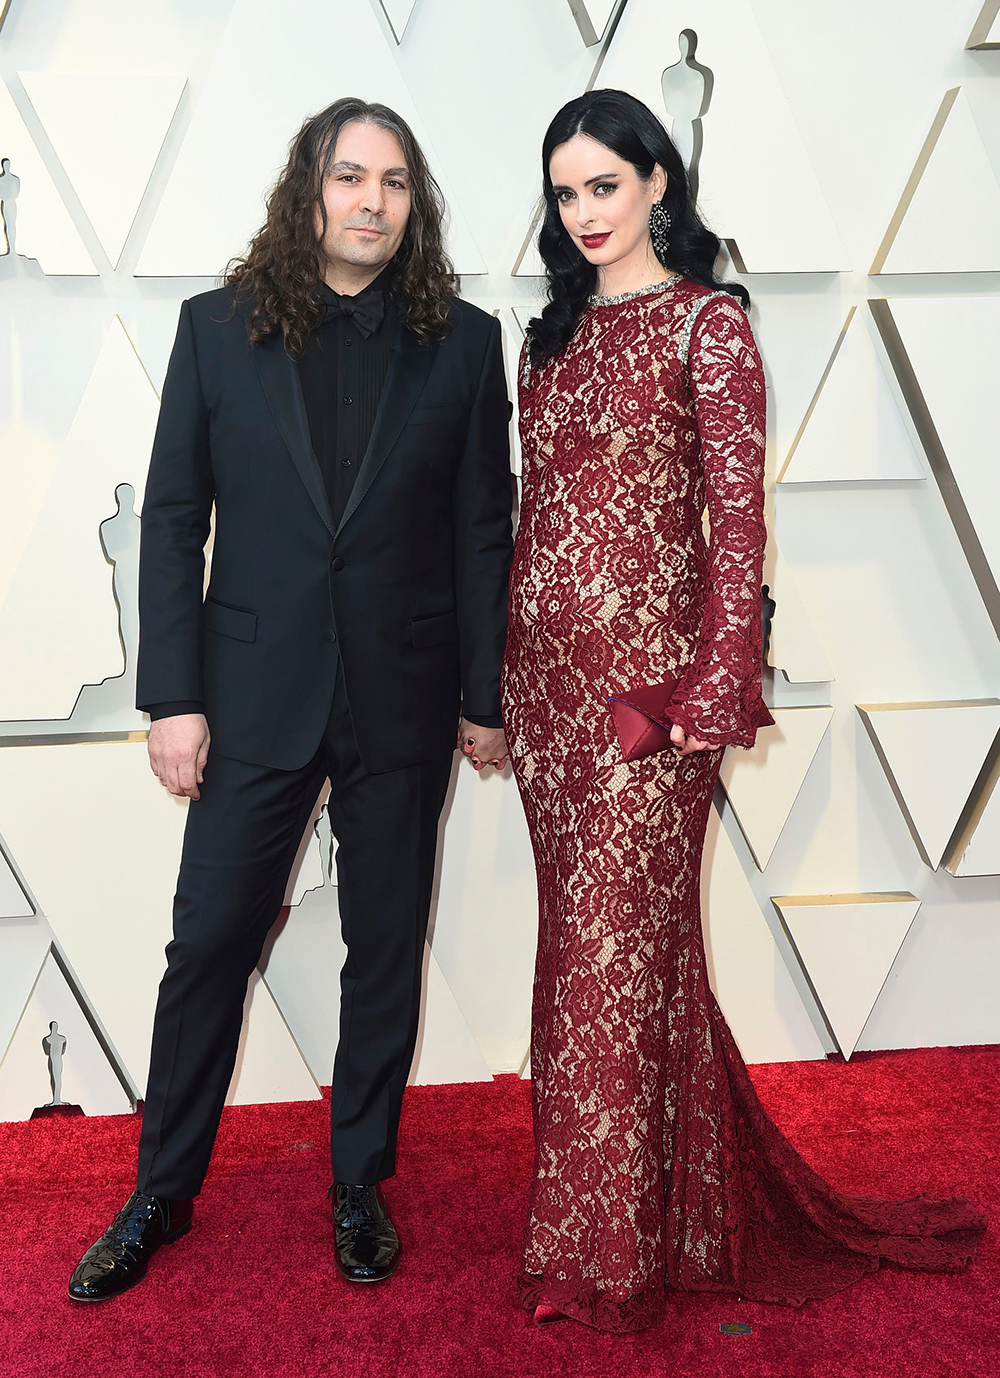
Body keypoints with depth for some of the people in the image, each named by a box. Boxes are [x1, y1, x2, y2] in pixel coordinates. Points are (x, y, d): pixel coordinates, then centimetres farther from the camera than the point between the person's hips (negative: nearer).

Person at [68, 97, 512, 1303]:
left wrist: (484, 696, 2)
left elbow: (484, 531, 3)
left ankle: (360, 1185, 32)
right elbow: (172, 519, 0)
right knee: (206, 946, 7)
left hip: (401, 700, 1)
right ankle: (161, 1195, 29)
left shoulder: (462, 342, 2)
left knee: (387, 952, 12)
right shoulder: (219, 328, 1)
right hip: (256, 693, 0)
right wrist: (172, 695, -5)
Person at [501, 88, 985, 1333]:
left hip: (645, 664, -7)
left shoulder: (707, 323, -3)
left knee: (614, 939, -2)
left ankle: (606, 1252, 15)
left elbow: (738, 517, -9)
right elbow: (533, 506, 15)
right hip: (544, 665, 7)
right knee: (583, 932, 12)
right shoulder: (555, 333, 16)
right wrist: (503, 667, 11)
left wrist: (718, 685, -15)